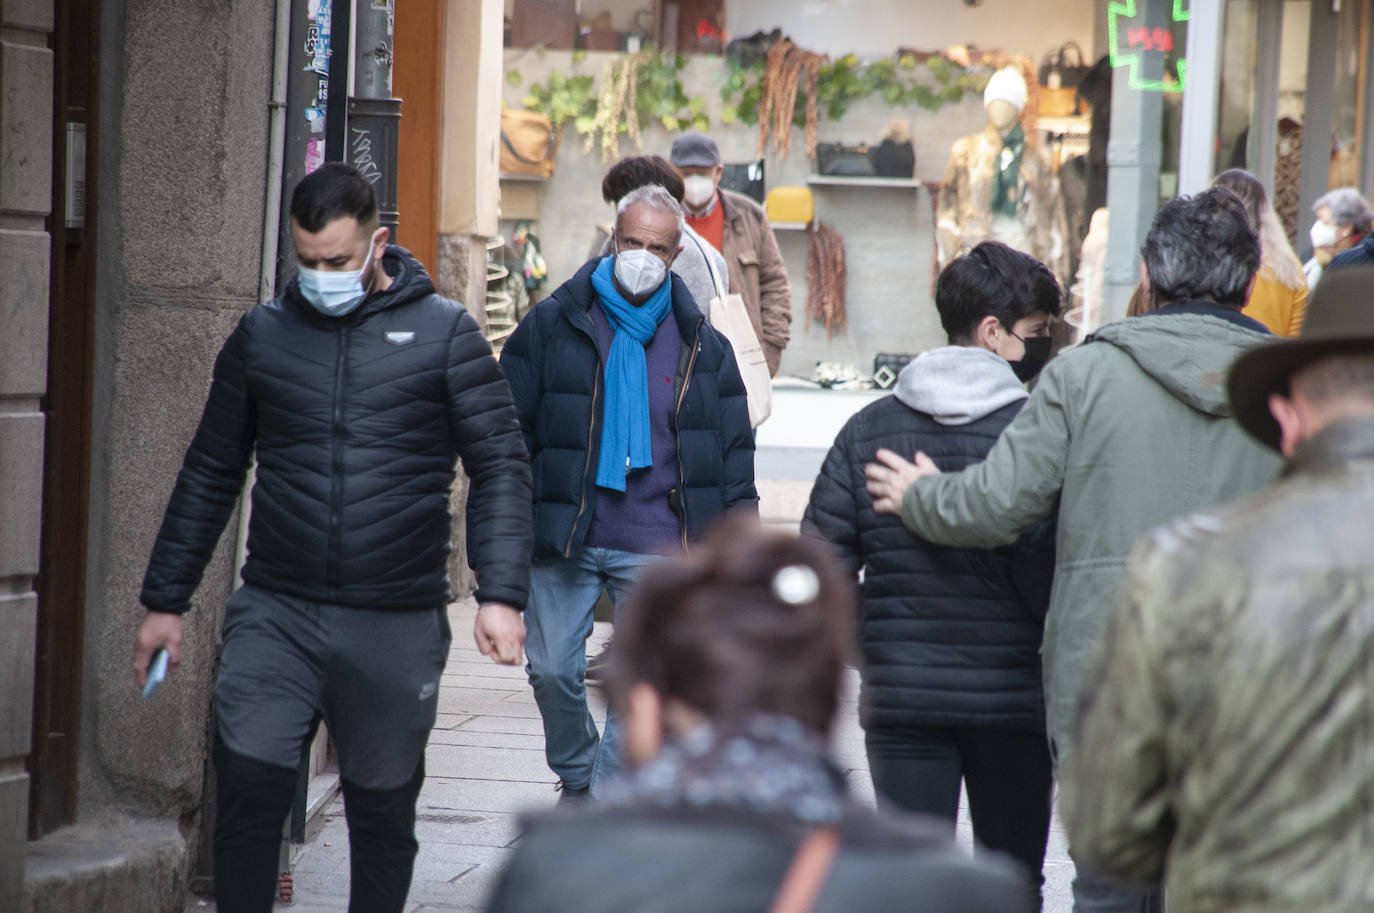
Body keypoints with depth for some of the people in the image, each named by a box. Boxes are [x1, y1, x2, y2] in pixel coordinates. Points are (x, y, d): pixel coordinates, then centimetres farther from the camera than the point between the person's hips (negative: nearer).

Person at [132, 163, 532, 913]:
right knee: (247, 788, -11)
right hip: (274, 616, 1)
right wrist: (166, 601, 13)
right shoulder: (261, 336, 8)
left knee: (383, 813, 7)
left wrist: (501, 595, -13)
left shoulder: (443, 333, 1)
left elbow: (501, 469, -1)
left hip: (397, 626, -1)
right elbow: (209, 476, 15)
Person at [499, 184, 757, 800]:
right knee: (552, 668, 2)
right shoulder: (555, 324, 3)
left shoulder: (700, 344, 6)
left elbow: (734, 444, 11)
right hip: (562, 537, 0)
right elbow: (510, 428, 6)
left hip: (655, 545, 0)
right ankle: (575, 778, 26)